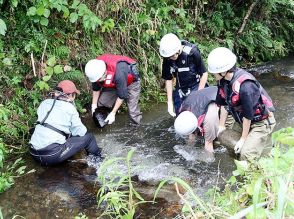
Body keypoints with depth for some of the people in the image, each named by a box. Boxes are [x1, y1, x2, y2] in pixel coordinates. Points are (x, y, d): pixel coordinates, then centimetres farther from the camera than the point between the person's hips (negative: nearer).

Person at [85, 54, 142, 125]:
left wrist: (113, 113, -25)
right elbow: (96, 88, -5)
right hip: (113, 83, 6)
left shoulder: (119, 74, -44)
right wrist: (94, 104, -2)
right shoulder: (96, 71, -26)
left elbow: (122, 96, -31)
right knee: (101, 103, -6)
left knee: (133, 113, -12)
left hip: (131, 81, -6)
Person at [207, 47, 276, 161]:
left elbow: (248, 115, -26)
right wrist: (221, 126, 6)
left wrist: (243, 139, -16)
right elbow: (224, 104, 1)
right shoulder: (223, 80, -11)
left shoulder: (245, 86, -35)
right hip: (242, 120, 8)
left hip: (261, 122, -8)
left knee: (247, 155, -19)